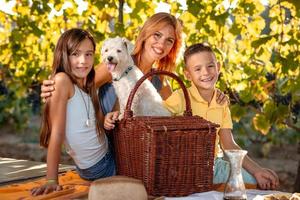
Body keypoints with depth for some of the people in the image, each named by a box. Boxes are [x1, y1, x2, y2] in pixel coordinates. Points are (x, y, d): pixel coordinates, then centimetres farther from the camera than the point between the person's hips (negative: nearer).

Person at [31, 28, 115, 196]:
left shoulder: (91, 87, 5)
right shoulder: (62, 80, -18)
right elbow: (57, 132, -22)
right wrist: (52, 180, -24)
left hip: (109, 156, 7)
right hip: (96, 168, -7)